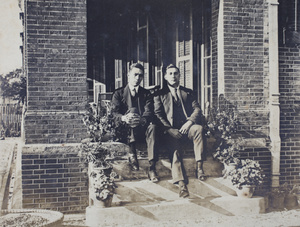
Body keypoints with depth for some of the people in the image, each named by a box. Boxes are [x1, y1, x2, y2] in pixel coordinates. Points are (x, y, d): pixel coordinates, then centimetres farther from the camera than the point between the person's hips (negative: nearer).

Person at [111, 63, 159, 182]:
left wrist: (142, 120, -27)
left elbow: (149, 113, -2)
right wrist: (124, 118, -26)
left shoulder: (146, 94, 17)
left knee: (152, 127, -33)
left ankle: (152, 168, -36)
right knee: (133, 110, -29)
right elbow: (114, 113, -2)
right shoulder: (119, 94, 14)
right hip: (124, 131, -1)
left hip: (143, 130, 1)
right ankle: (132, 154, -31)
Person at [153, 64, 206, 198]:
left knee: (198, 128, -33)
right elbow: (158, 115, 7)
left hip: (187, 127, 2)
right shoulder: (159, 95, 19)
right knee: (174, 148, -31)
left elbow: (197, 109, 13)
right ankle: (181, 184, -42)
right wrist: (171, 130, -9)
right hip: (171, 130, -1)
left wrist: (190, 122, -10)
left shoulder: (188, 92, 26)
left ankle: (199, 166, -32)